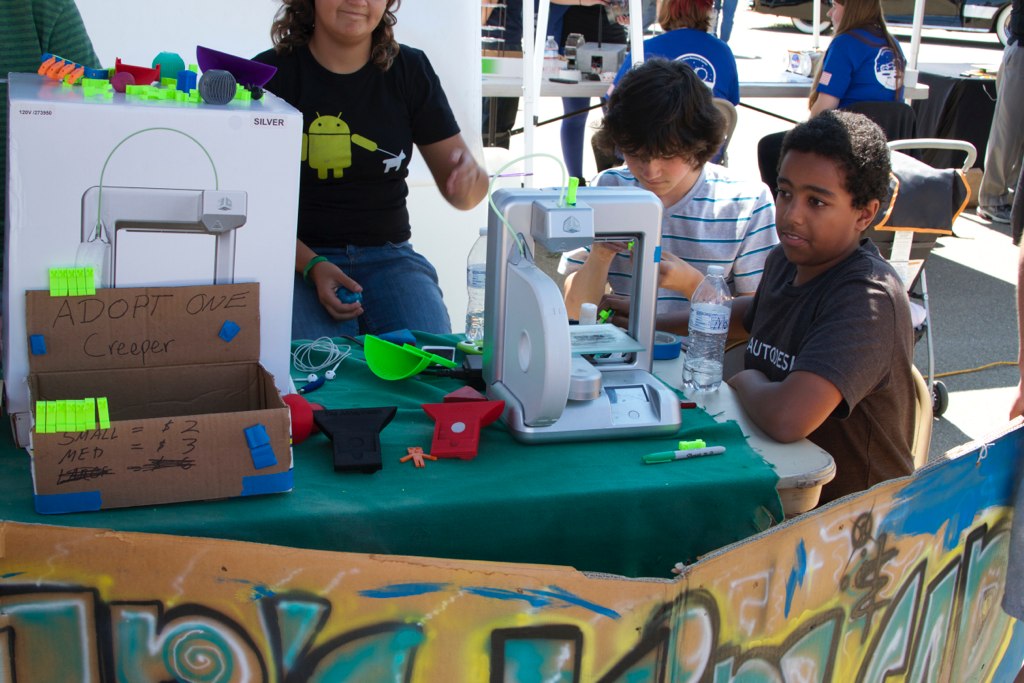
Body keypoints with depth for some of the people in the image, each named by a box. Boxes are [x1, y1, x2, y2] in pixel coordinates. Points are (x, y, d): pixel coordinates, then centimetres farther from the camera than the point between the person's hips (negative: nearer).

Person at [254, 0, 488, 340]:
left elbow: (457, 188, 5)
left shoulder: (410, 70, 6)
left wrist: (469, 176, -21)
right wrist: (312, 266, -21)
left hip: (388, 257, 3)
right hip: (294, 258, -2)